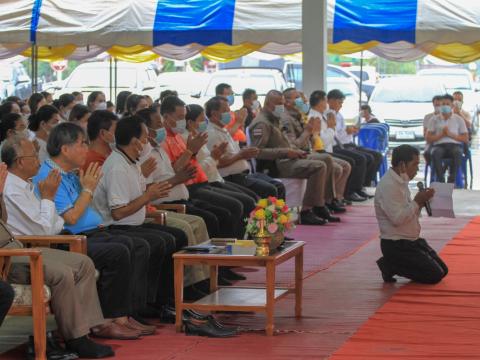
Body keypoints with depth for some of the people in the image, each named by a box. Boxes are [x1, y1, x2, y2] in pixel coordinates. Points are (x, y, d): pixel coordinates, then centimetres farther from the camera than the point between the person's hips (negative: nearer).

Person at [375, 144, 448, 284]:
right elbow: (397, 219, -27)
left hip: (411, 240, 10)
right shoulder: (388, 186, -21)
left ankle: (392, 264, 13)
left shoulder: (401, 182, 10)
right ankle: (390, 266, -1)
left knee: (442, 271, 10)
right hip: (395, 245, -10)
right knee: (434, 276, -13)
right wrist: (417, 202, -18)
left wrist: (420, 202, -3)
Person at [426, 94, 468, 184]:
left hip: (455, 145, 0)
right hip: (439, 145, 0)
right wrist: (441, 135, -6)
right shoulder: (434, 120, 15)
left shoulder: (459, 120, 14)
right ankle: (441, 180, -37)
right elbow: (428, 138, 8)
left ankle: (451, 180, -34)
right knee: (435, 153, -38)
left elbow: (466, 139, 8)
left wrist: (450, 134, -5)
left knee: (457, 153, -38)